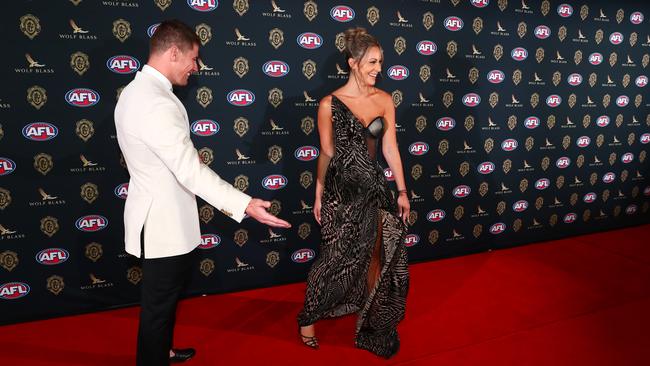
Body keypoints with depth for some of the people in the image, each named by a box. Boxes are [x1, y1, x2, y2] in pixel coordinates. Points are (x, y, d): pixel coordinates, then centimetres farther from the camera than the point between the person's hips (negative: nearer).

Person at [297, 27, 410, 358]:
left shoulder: (384, 100, 4)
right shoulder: (330, 104, -8)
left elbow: (390, 147, 6)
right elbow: (326, 153, -1)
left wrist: (402, 191, 5)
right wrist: (319, 195, 3)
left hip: (374, 188, 4)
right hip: (341, 191, -4)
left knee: (377, 256, 9)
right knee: (336, 258, 5)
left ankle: (371, 321, 31)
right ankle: (307, 319, 28)